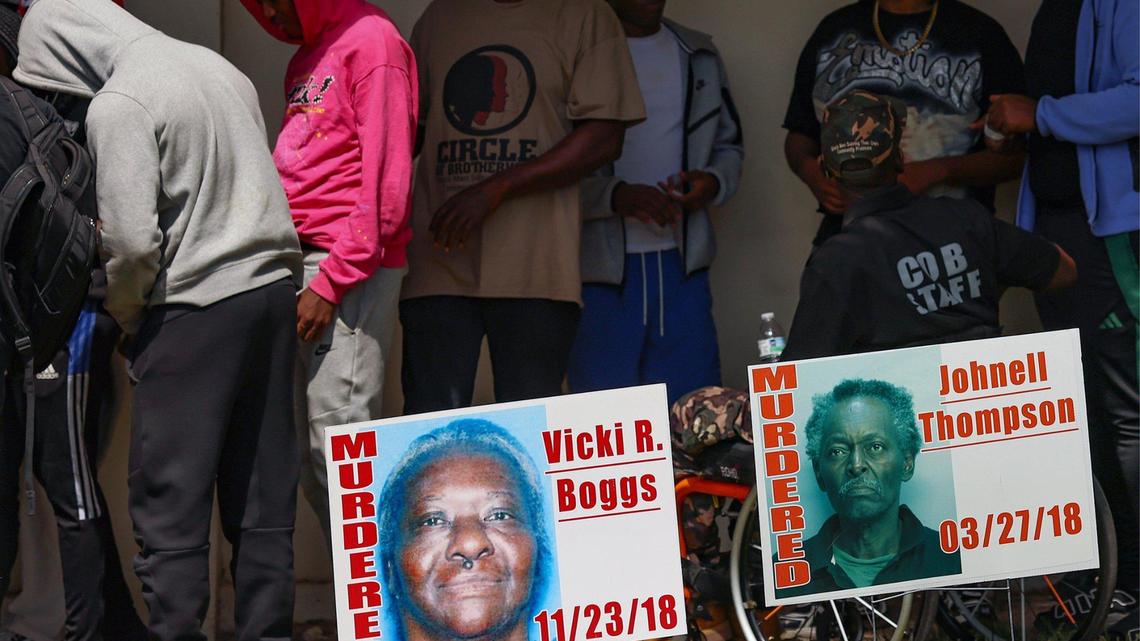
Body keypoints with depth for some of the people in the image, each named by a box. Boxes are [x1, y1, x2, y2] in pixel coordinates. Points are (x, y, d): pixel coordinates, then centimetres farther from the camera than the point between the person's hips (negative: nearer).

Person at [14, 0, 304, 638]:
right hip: (274, 285, 8)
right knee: (263, 498, 11)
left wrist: (120, 310, -1)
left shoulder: (117, 105, -12)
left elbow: (133, 241, -18)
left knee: (169, 503, -2)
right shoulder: (215, 66, 12)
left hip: (195, 307, -8)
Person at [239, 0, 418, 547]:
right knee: (307, 455, 5)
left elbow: (385, 183, -13)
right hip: (296, 266, 9)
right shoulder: (306, 59, 22)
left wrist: (332, 281, -16)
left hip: (351, 270, -9)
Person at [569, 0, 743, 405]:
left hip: (682, 267, 5)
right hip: (601, 266, -4)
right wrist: (614, 195, -23)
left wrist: (713, 183, -2)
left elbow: (729, 145, 21)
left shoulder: (699, 55, 15)